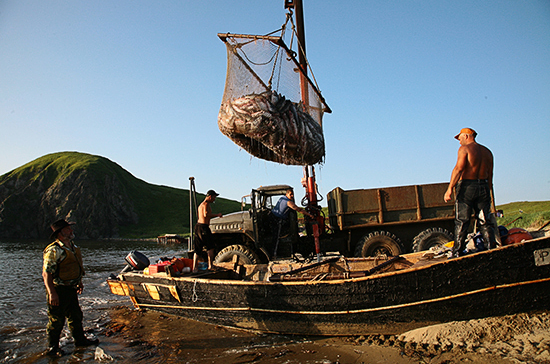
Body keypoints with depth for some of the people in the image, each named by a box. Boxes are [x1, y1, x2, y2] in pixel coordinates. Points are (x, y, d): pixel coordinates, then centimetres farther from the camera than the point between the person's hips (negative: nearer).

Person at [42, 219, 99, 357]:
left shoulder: (74, 247, 9)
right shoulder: (54, 250, -20)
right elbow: (46, 273, -22)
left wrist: (79, 283, 23)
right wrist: (52, 293, -25)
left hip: (71, 289, 9)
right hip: (58, 290, -9)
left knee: (76, 316, 19)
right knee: (56, 320, 4)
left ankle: (80, 339, 33)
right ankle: (52, 348, 20)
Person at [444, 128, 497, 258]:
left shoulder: (465, 148, -4)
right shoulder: (487, 151, 17)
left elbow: (459, 168, -16)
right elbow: (490, 175, 16)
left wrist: (450, 188, -20)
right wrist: (487, 194, 21)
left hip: (467, 186, -6)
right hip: (483, 187, 6)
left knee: (461, 222, -3)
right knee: (485, 222, 8)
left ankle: (457, 253, -1)